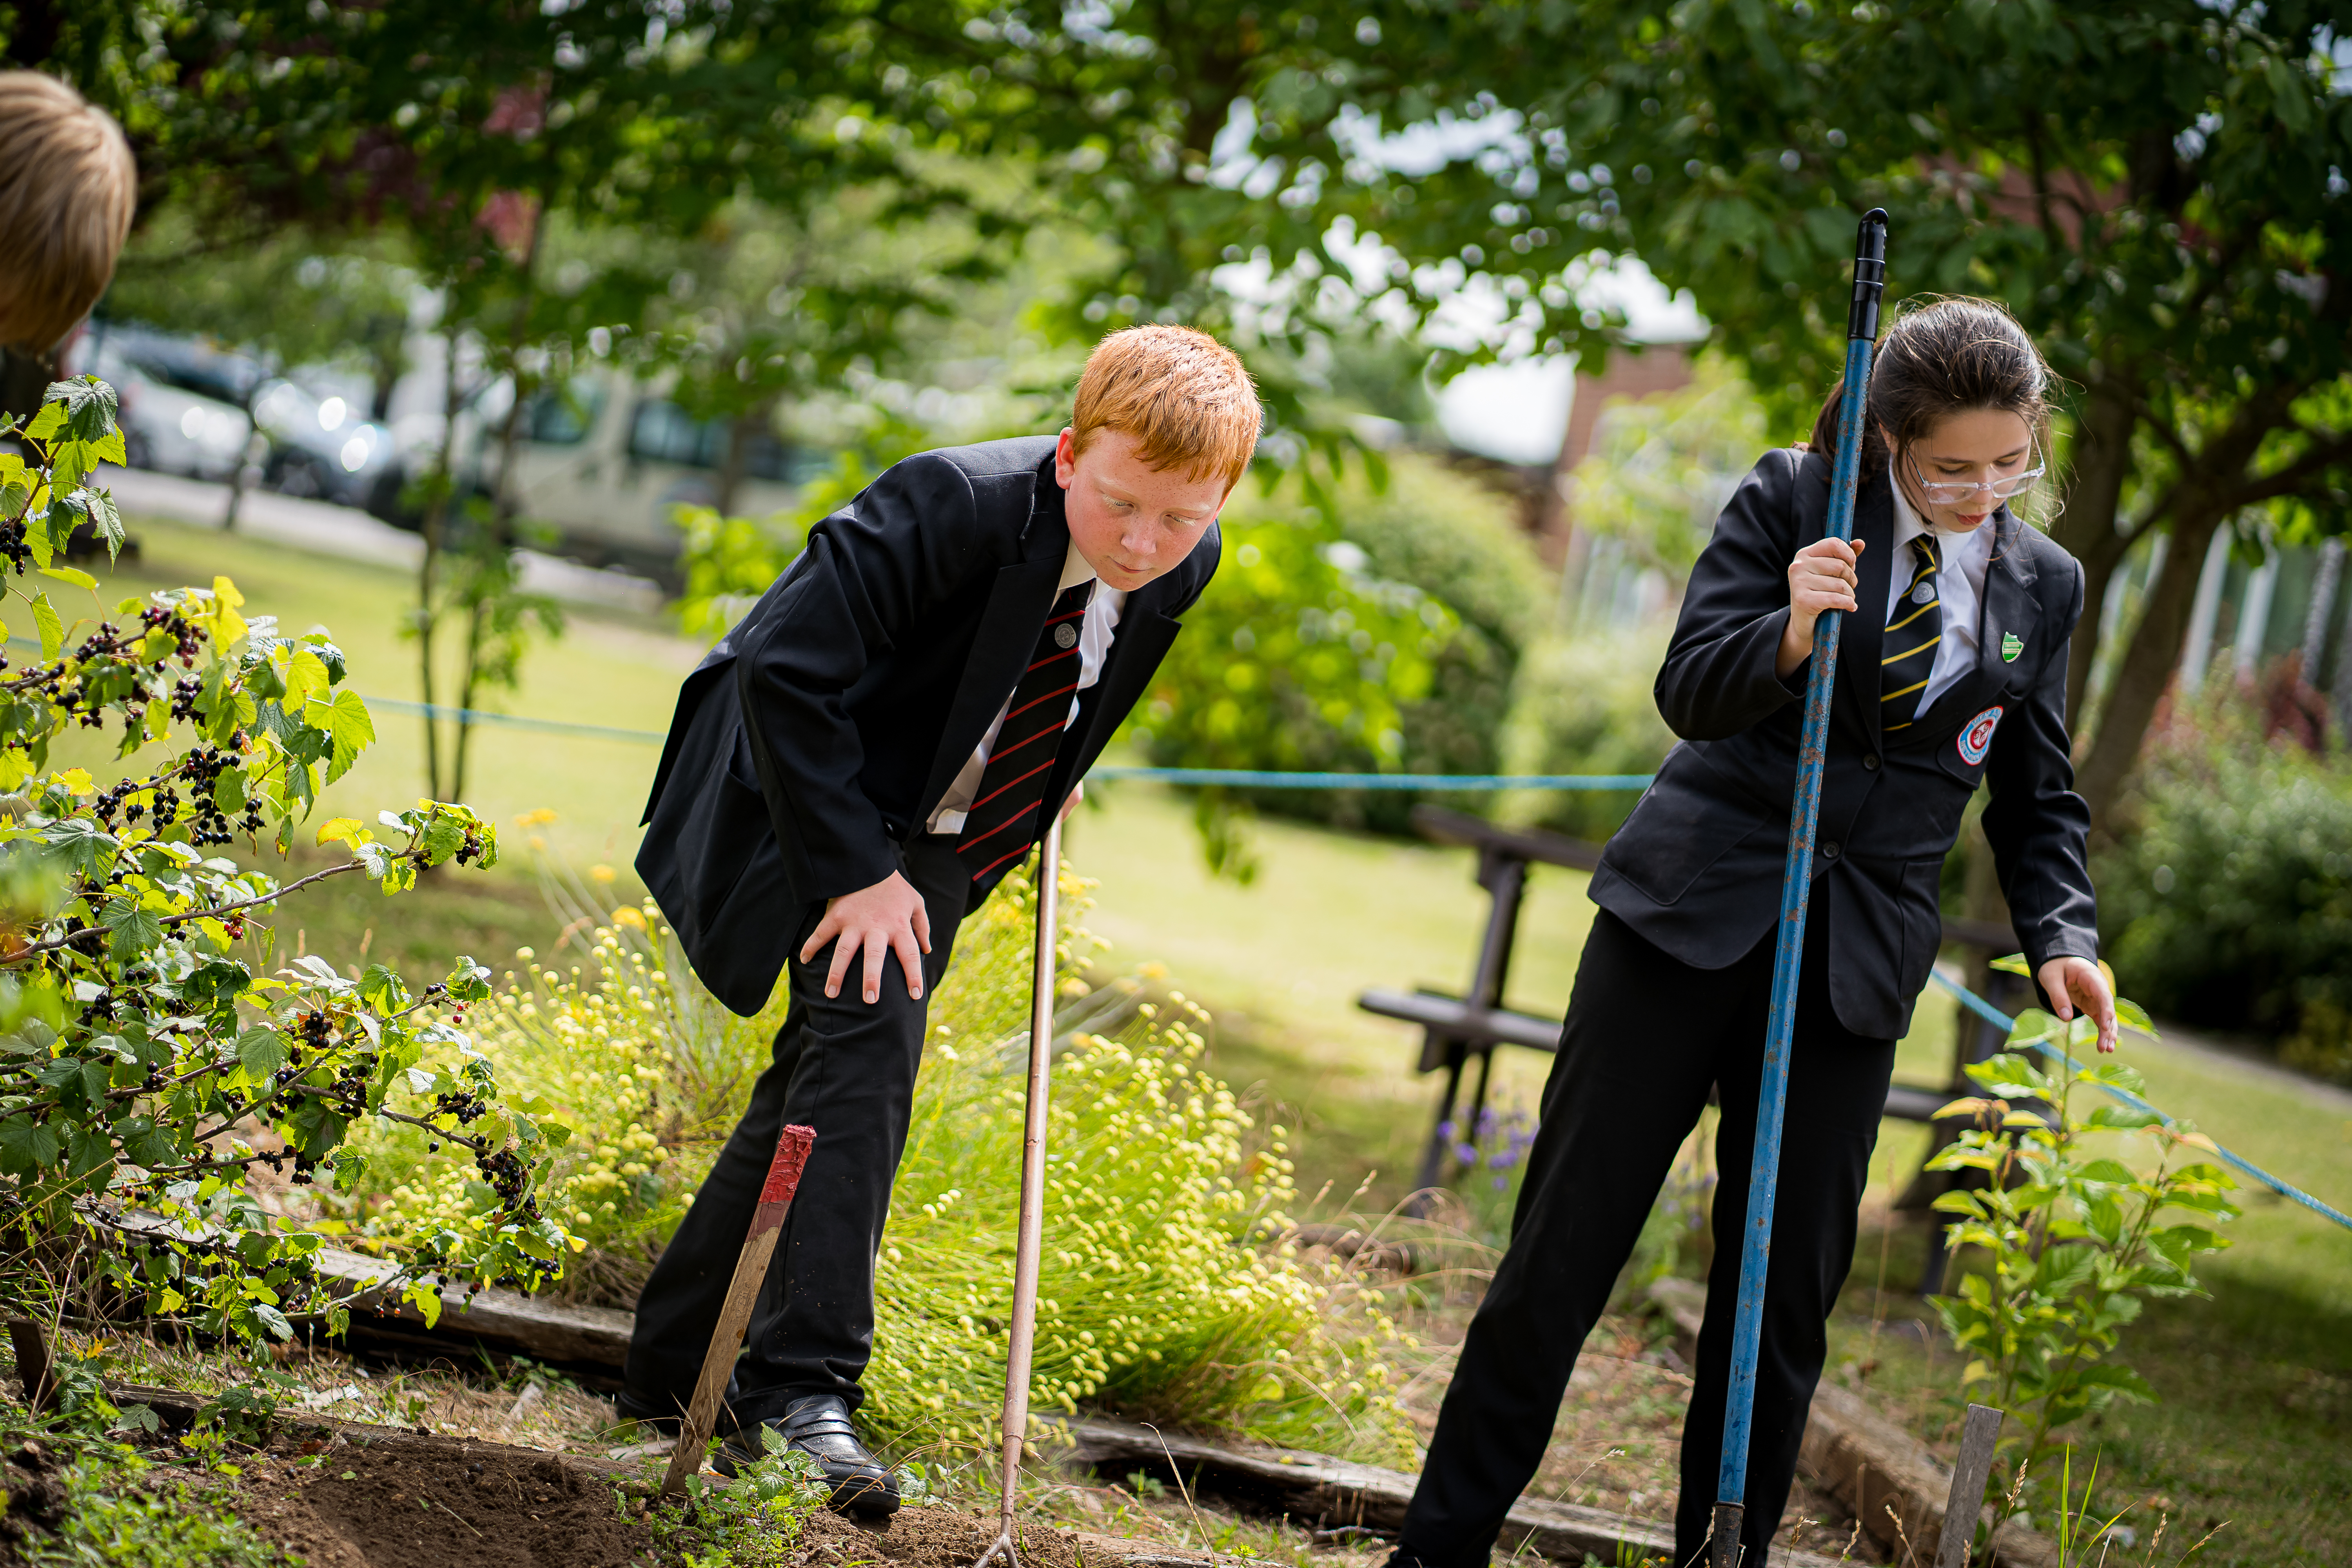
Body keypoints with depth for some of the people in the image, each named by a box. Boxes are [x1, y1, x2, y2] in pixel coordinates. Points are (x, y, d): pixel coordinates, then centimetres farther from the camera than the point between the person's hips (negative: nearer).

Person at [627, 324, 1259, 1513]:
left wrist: (1053, 776, 8)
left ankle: (673, 1372, 19)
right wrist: (856, 869, -29)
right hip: (824, 801, -6)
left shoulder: (1183, 568, -11)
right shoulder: (954, 507, -31)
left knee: (818, 1083, 7)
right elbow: (783, 668, -30)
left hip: (946, 837, 6)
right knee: (868, 1035, -24)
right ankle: (800, 1383, -21)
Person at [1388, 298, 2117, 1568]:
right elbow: (1689, 691, -8)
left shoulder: (2044, 586, 8)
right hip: (1690, 914, -3)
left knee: (1788, 1291, 6)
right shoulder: (1790, 500, -2)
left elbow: (2037, 797, 15)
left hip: (1854, 964, 3)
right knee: (1566, 1242, 0)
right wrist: (1787, 635, -28)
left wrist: (2060, 935, -1)